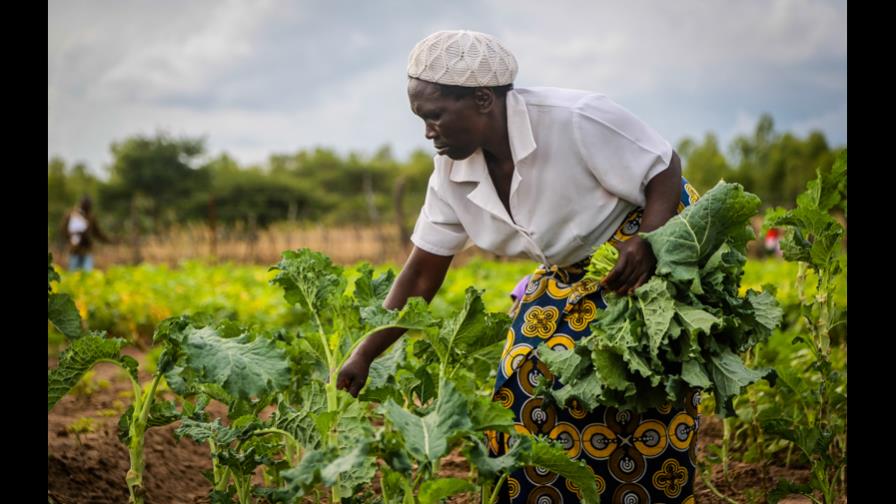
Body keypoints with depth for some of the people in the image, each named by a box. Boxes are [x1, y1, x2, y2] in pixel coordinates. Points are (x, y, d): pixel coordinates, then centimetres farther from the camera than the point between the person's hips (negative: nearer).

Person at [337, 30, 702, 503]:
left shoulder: (576, 120, -28)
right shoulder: (452, 174, -8)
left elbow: (666, 168, -18)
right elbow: (421, 273, -4)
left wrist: (648, 243, -36)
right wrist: (363, 356, -10)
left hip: (657, 238, -6)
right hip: (569, 277, 6)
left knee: (647, 413, -12)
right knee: (529, 391, -2)